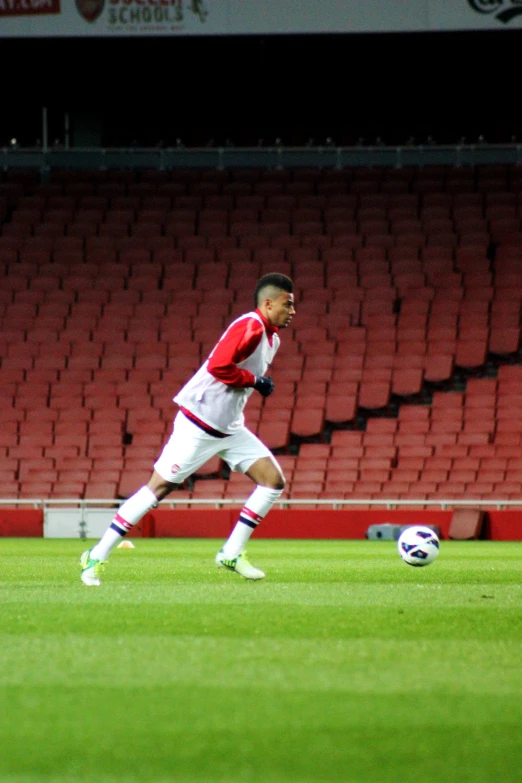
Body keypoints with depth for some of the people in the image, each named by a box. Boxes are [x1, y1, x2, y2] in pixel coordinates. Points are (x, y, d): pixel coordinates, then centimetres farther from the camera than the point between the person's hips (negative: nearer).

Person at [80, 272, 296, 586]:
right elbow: (218, 365, -30)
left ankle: (232, 553, 7)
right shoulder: (249, 327, -18)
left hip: (231, 429, 9)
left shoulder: (271, 337, 11)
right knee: (159, 487, -6)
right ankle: (97, 557, 0)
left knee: (274, 480, 0)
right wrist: (255, 381, -19)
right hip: (198, 427, -9)